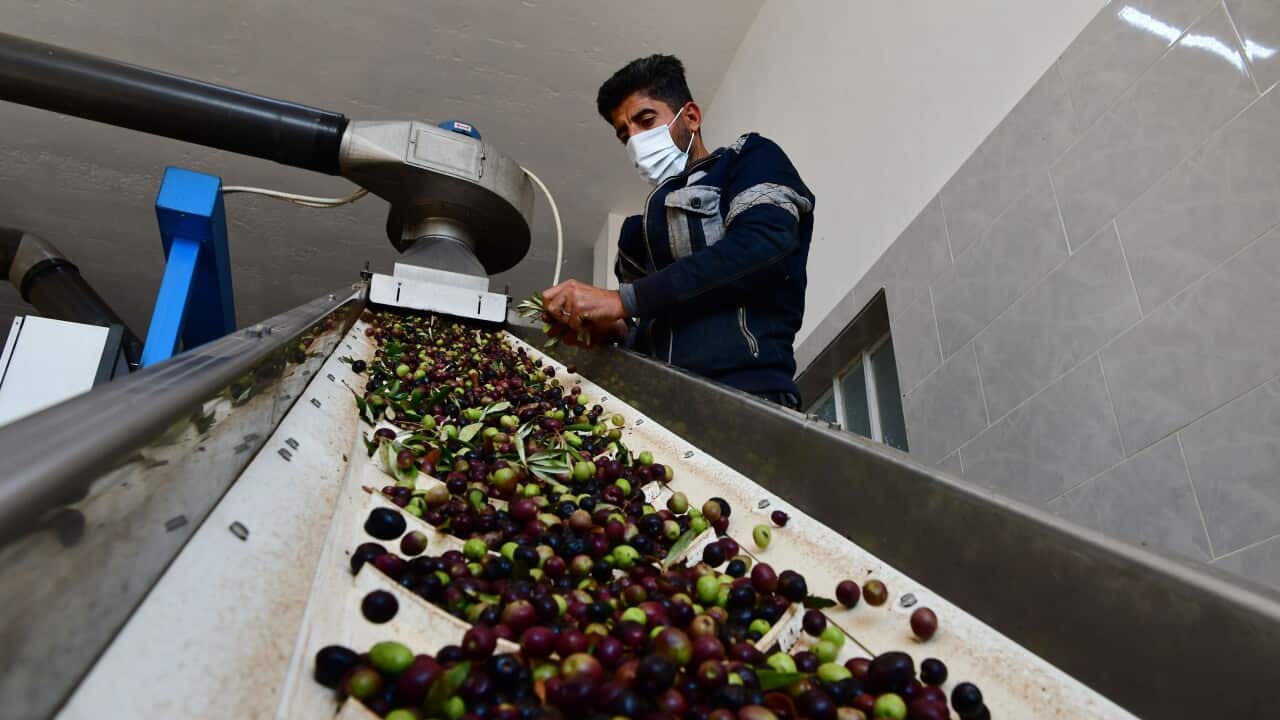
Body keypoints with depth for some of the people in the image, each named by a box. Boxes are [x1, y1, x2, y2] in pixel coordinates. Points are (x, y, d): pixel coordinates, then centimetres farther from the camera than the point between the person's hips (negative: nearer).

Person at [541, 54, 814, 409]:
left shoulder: (751, 160, 12)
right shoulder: (641, 229, 27)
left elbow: (762, 247, -9)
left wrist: (623, 299, -11)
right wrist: (616, 330, 2)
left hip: (745, 392, -5)